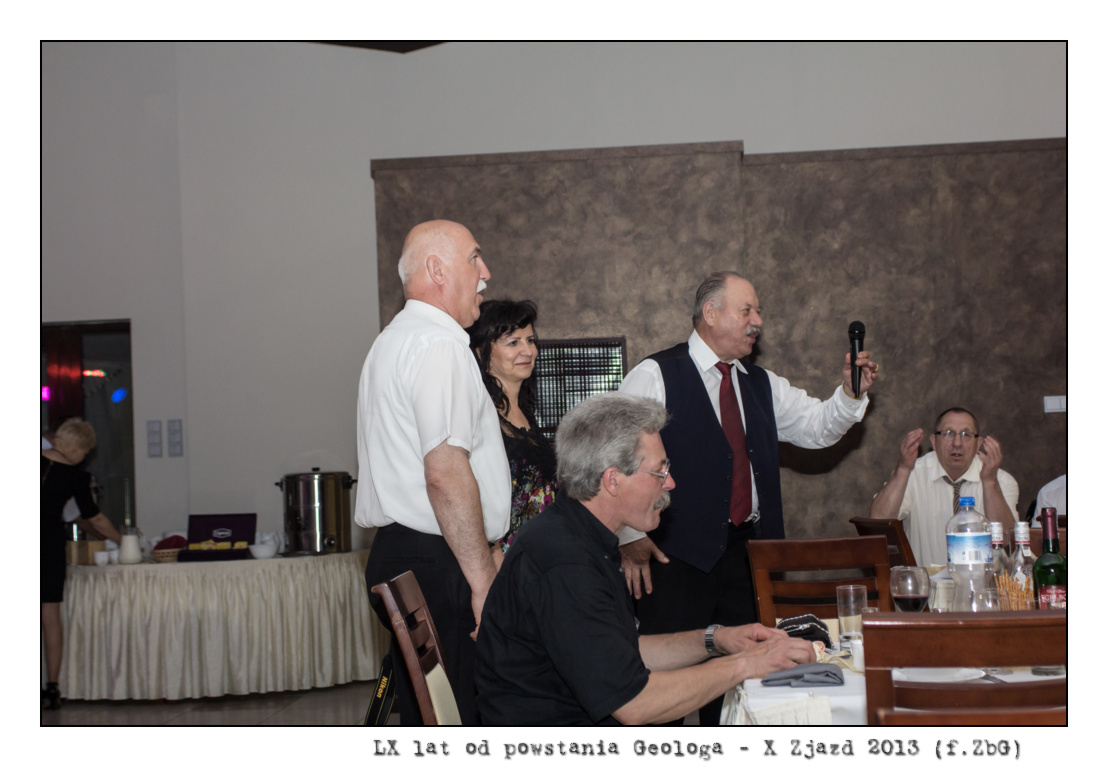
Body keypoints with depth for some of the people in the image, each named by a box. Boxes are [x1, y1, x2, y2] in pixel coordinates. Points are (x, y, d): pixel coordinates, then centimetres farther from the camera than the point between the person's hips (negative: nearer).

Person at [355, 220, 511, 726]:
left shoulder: (394, 340, 21)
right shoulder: (439, 344, -12)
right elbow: (446, 472, -21)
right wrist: (484, 579, -18)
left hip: (398, 552, 10)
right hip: (439, 565, -10)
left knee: (423, 723, 12)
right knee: (458, 723, -8)